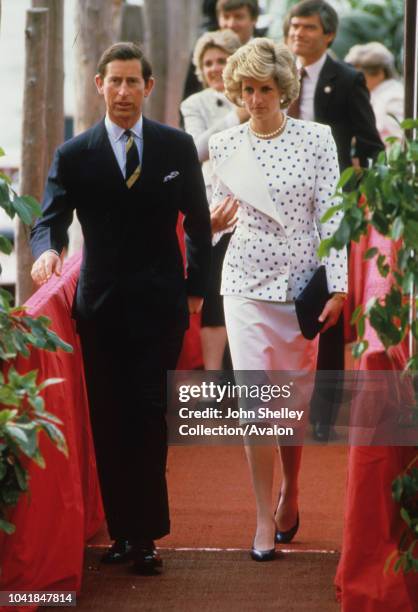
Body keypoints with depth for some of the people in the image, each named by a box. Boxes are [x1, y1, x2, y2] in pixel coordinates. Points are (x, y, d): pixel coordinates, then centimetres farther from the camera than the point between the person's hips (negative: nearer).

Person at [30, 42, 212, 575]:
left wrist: (196, 286, 8)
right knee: (108, 423, 3)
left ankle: (145, 534, -2)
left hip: (159, 305, -1)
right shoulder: (74, 156, 1)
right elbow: (49, 221, -6)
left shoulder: (177, 147, 4)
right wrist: (46, 251, -28)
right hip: (101, 306, 1)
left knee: (146, 416, -7)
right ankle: (122, 531, 10)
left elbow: (198, 222, 11)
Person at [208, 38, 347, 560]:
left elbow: (329, 216, -3)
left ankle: (289, 495, 32)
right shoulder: (224, 145, 3)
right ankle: (265, 520, -2)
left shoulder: (316, 140, -2)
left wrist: (338, 286, -8)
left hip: (301, 281, -1)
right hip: (246, 281, 1)